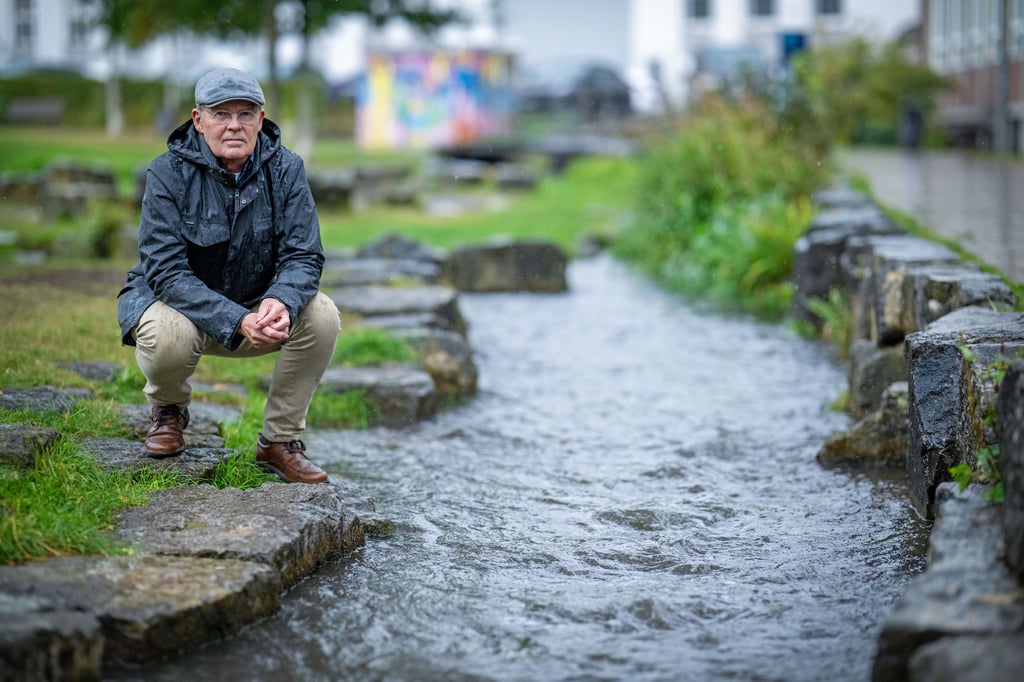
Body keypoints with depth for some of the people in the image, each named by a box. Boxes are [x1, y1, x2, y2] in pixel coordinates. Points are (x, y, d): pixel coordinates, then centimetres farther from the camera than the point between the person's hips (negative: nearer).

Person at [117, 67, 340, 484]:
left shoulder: (285, 169, -9)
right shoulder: (168, 173, -18)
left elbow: (304, 256, -13)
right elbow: (168, 272, -25)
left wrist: (279, 302, -37)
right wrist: (238, 321, -37)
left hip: (258, 306, 3)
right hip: (175, 301, -3)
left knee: (321, 315, -23)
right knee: (167, 334, -36)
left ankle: (280, 440, -5)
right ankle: (168, 409, 3)